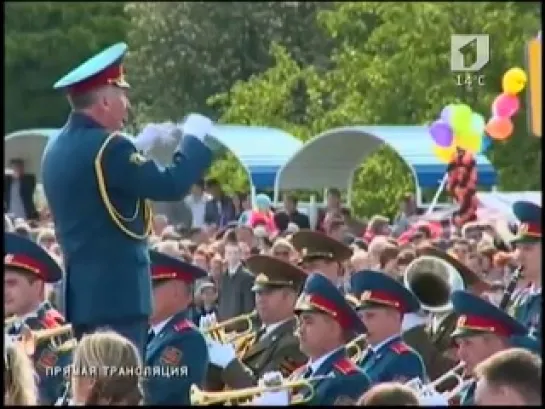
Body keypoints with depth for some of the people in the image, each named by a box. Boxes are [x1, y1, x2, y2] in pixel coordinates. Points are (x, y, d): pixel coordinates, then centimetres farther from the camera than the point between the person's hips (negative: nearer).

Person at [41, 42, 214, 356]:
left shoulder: (58, 148, 11)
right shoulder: (106, 146, -17)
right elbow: (172, 185, -20)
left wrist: (140, 146, 21)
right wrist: (194, 137, -6)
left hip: (82, 291, 9)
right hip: (118, 291, -9)